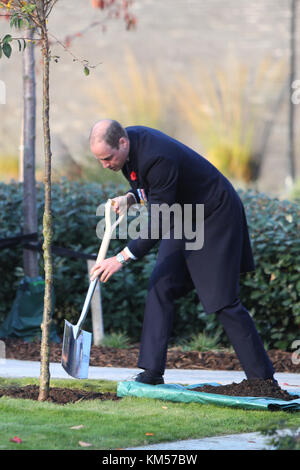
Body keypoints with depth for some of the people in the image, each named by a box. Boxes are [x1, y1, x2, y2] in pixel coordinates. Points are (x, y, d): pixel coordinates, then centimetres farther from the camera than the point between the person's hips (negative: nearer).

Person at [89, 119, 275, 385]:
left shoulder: (158, 158, -34)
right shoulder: (129, 141, -5)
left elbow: (158, 223, -31)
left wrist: (122, 259, -30)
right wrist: (131, 198, -7)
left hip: (214, 219, -9)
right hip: (183, 220, 9)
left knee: (223, 301, -9)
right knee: (161, 288, -3)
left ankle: (263, 379, 0)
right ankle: (152, 371, -2)